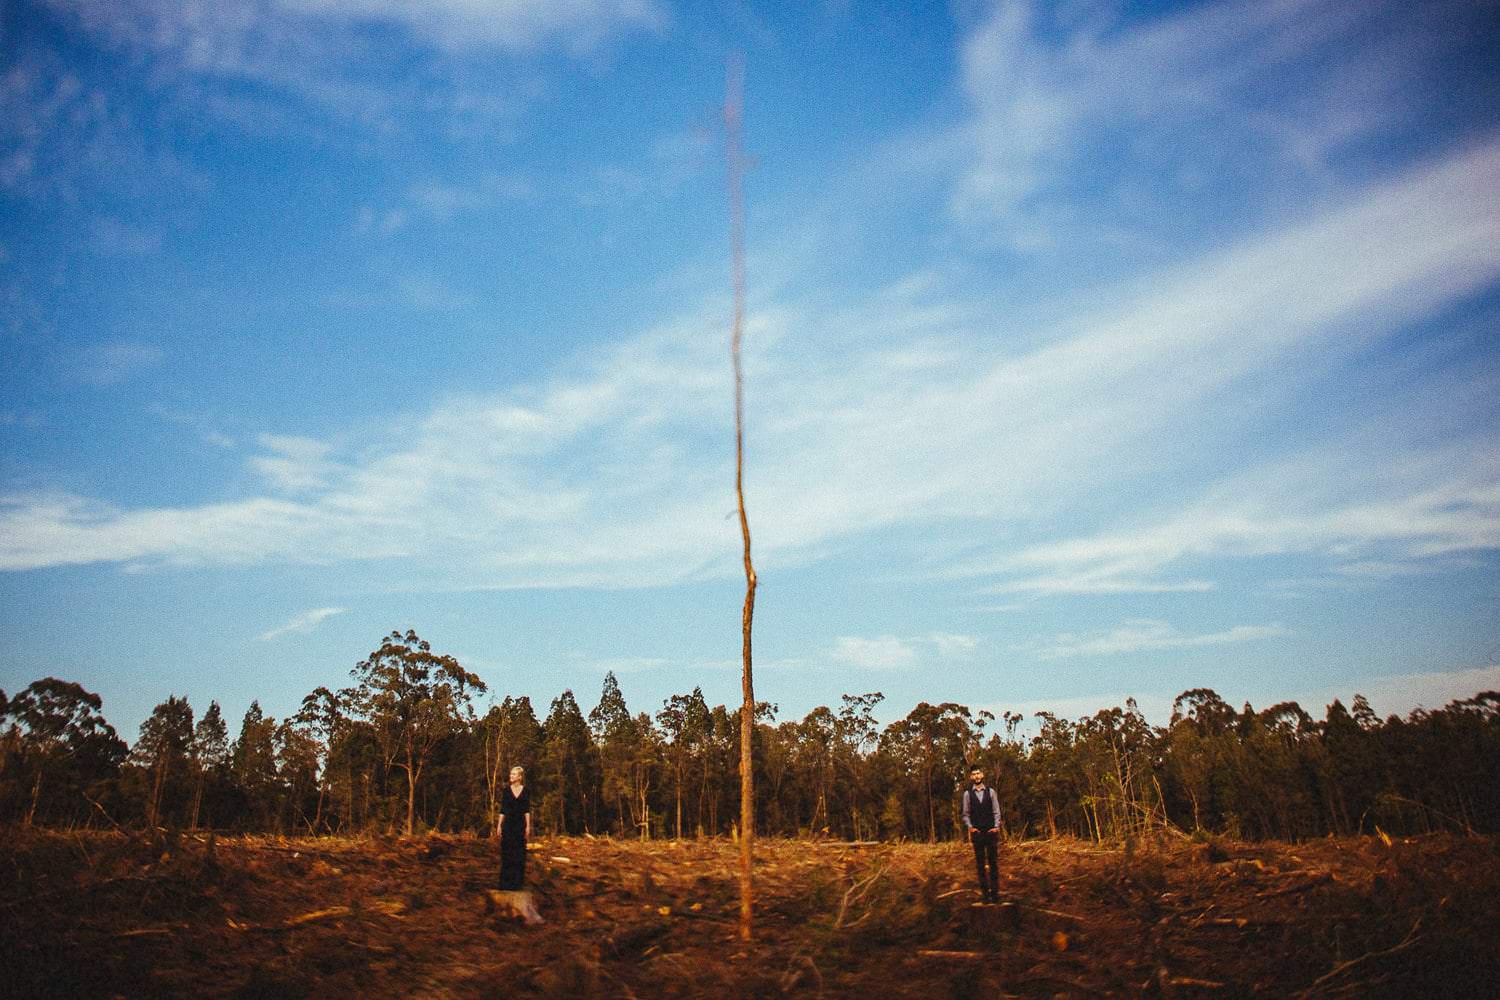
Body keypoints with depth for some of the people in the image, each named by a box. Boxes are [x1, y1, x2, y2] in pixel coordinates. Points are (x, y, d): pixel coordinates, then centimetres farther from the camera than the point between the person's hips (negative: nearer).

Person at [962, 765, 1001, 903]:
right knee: (980, 863, 4)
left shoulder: (990, 791, 3)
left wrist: (996, 827, -8)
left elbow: (996, 811, 4)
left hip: (991, 832, 0)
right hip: (976, 833, 0)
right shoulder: (967, 794, 1)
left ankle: (995, 892, 7)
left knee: (994, 862, 2)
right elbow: (966, 814, 5)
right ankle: (985, 892, 9)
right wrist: (969, 827, -10)